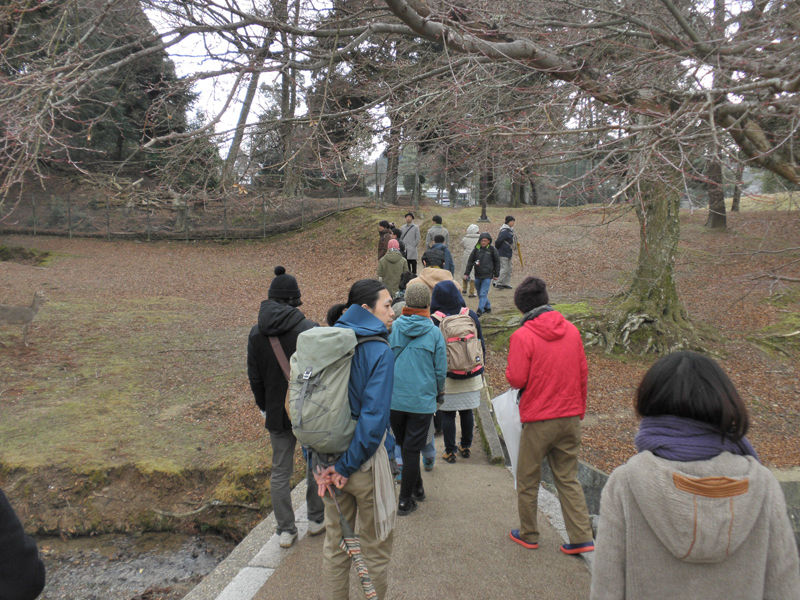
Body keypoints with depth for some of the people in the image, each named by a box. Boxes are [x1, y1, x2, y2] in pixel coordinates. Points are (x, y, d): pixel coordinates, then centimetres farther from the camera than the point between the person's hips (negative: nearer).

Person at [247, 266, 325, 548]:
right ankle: (316, 519, 30)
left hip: (277, 412, 3)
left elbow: (254, 377, 4)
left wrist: (263, 406, 16)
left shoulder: (256, 333, -4)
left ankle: (285, 530, 22)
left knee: (280, 471, 14)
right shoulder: (309, 329, -17)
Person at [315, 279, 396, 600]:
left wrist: (317, 459, 0)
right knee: (376, 547, 14)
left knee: (334, 543, 21)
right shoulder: (379, 351, -17)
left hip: (328, 460, 6)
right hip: (363, 461, -5)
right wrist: (346, 466, -15)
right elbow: (373, 417, -23)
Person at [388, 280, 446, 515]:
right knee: (412, 449, 6)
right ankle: (405, 500, 12)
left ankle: (416, 488, 34)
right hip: (422, 400, -1)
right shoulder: (434, 332, -7)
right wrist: (437, 391, 19)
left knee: (403, 445, 20)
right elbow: (440, 370, 0)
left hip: (394, 398, 2)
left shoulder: (392, 328, -5)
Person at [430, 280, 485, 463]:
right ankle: (466, 447, 28)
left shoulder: (434, 320, -13)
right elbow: (481, 345, 5)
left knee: (447, 415, 7)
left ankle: (450, 451, 14)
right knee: (467, 412, 16)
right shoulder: (471, 316, -2)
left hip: (446, 378, -3)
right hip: (470, 377, 3)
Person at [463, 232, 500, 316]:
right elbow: (470, 261, 7)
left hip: (487, 276, -4)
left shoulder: (492, 249, -2)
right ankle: (487, 307, 30)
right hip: (477, 275, 4)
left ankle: (480, 311, -10)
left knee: (483, 294, -11)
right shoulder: (476, 249, 1)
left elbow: (497, 262, 7)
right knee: (480, 294, 12)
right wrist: (466, 273, 3)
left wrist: (496, 274, 8)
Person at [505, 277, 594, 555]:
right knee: (568, 478, 16)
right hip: (570, 417, 5)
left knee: (527, 481, 13)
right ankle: (581, 537, 15)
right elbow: (582, 373, 8)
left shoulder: (522, 336, -15)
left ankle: (528, 535, 26)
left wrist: (509, 369, 6)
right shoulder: (571, 330, 2)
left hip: (538, 420, -5)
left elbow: (516, 379, -16)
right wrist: (579, 411, 18)